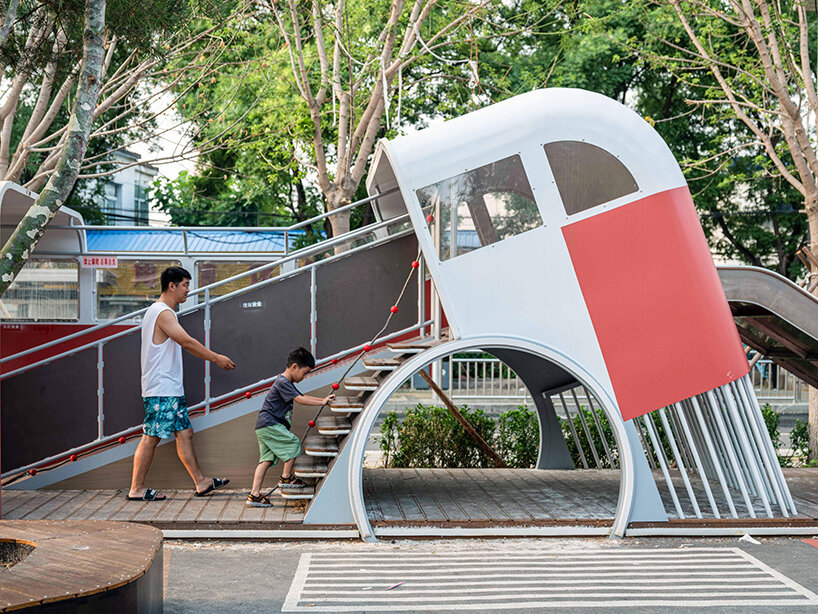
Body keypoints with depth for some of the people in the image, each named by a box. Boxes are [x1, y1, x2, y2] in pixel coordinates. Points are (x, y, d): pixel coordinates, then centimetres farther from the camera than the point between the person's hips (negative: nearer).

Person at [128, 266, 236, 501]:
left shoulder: (161, 312, 19)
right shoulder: (163, 313, -15)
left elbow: (183, 344, 23)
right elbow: (187, 342, -20)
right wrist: (217, 358, -13)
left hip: (170, 388, 11)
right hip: (161, 388, -11)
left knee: (184, 432, 10)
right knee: (151, 436, -6)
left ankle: (201, 482, 13)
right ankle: (136, 489, 0)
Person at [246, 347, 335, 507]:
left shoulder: (287, 384, 23)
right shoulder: (282, 383, -12)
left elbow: (302, 396, 29)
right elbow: (300, 399, -18)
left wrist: (323, 399, 20)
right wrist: (321, 403, -11)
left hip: (263, 427, 10)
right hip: (269, 424, -10)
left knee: (267, 459, 3)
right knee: (293, 443, -9)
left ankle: (254, 494, -3)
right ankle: (286, 478, 1)